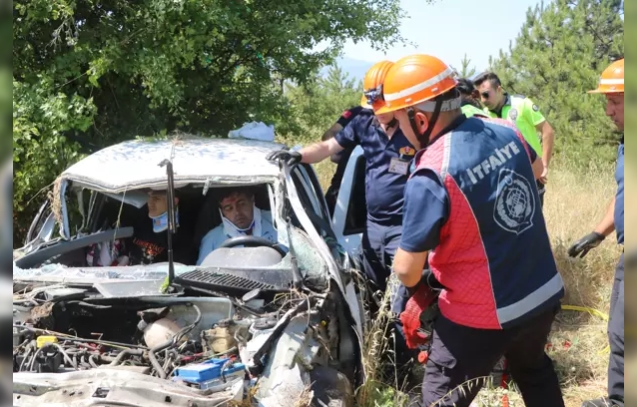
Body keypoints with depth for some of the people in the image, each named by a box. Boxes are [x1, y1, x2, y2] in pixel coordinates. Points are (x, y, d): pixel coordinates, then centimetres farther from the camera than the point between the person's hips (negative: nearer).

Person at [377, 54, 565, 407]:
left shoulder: (431, 176, -25)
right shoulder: (505, 130, -5)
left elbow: (407, 270, -16)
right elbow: (536, 171, 21)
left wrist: (417, 287, 5)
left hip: (483, 316, -7)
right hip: (546, 293, 7)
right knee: (534, 371, 31)